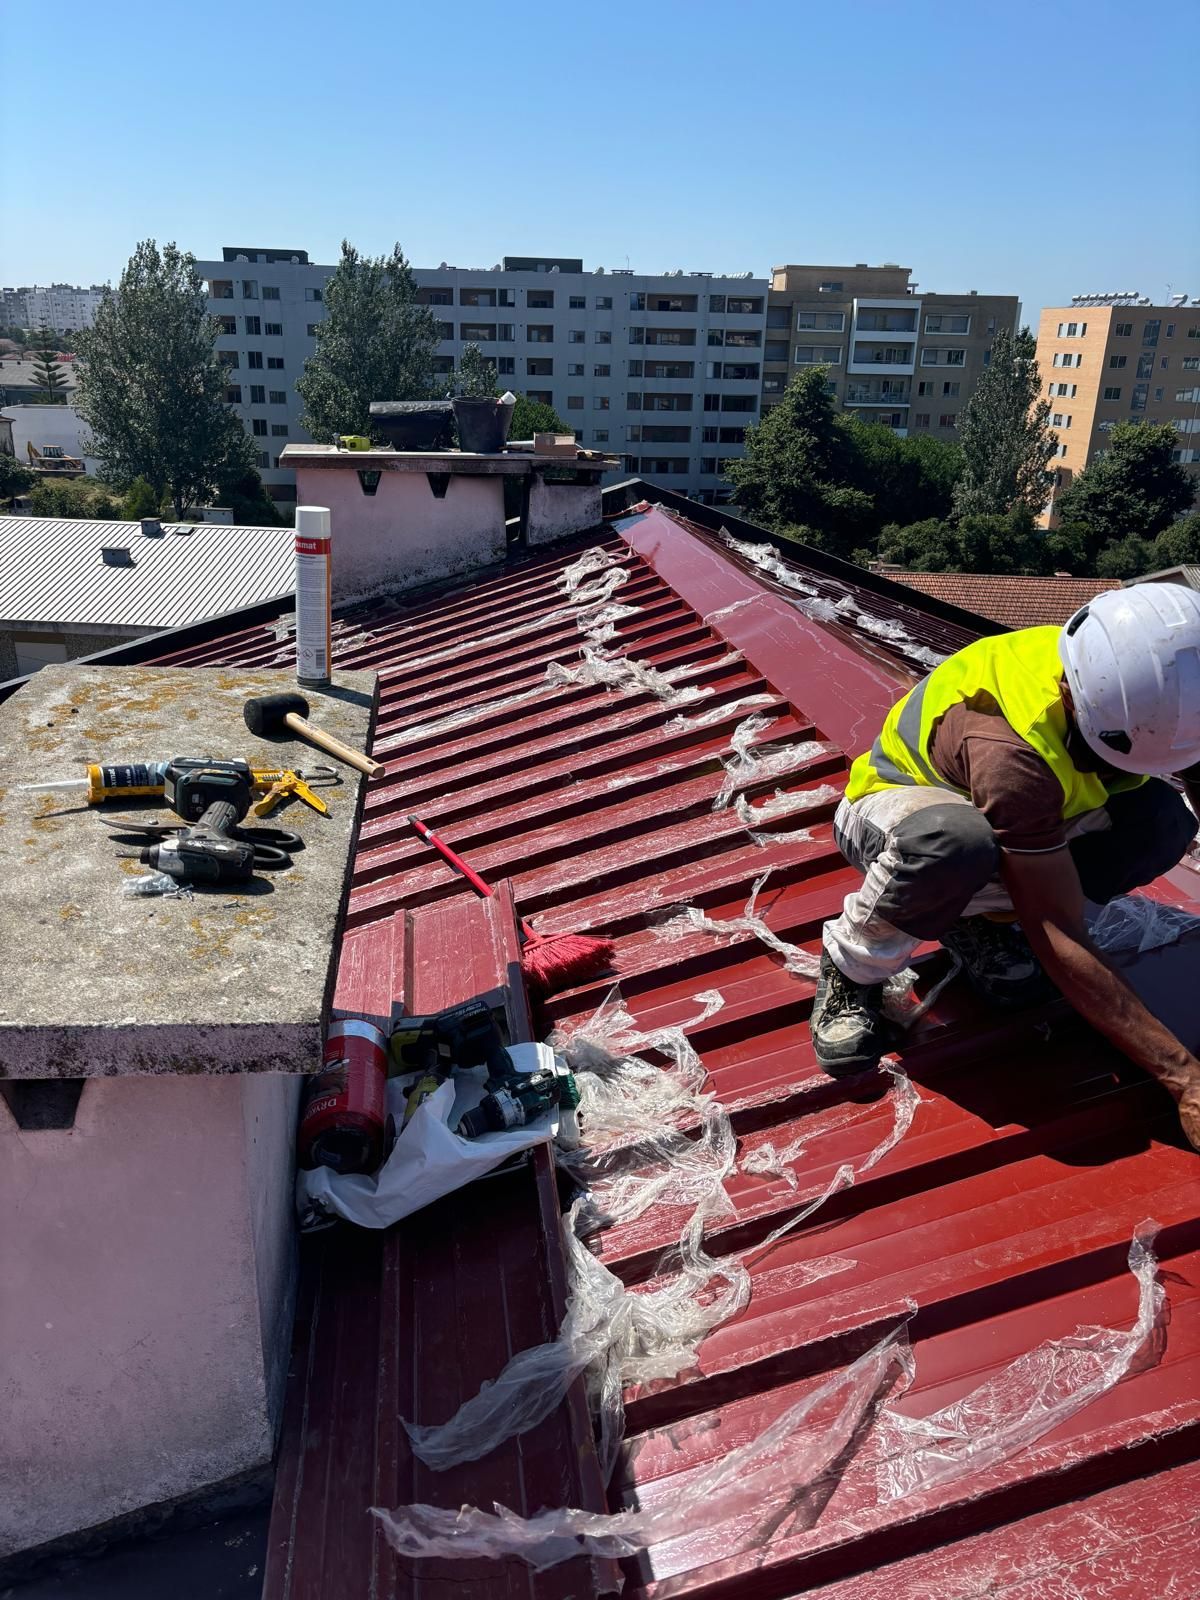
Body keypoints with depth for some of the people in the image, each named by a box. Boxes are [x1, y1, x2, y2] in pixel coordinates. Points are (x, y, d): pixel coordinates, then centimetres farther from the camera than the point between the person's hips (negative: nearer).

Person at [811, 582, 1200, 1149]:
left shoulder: (1154, 702, -23)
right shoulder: (1011, 746, -41)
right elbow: (1061, 944, -39)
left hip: (1024, 818, 6)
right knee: (955, 843, -44)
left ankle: (979, 912, 0)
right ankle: (852, 970, -14)